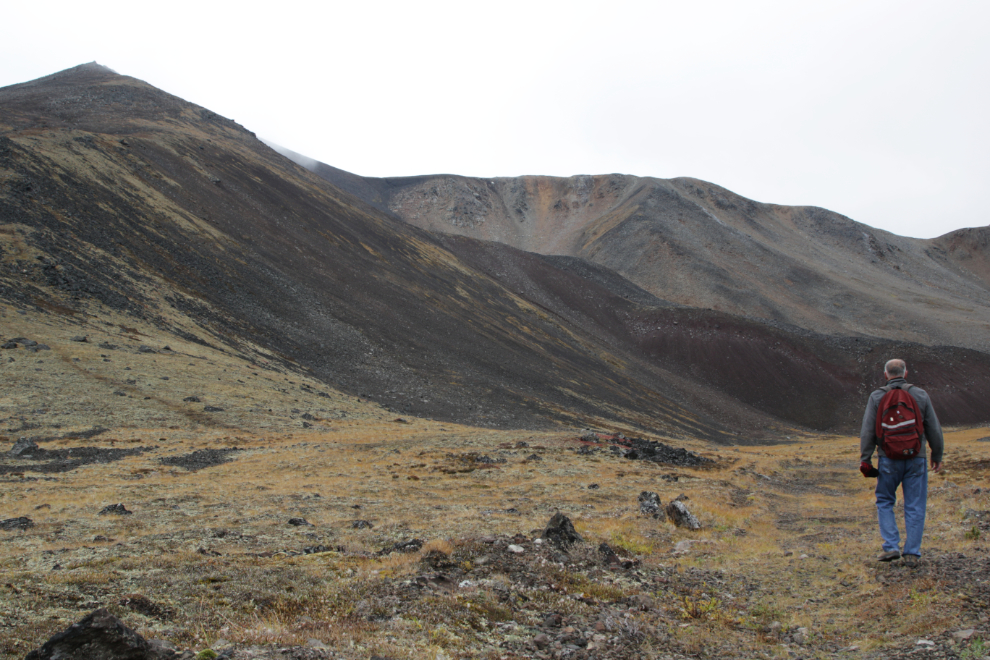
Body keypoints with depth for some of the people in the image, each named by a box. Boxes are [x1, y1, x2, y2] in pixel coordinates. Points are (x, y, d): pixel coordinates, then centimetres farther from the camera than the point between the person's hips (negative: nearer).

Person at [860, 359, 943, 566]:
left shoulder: (877, 397, -2)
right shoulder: (920, 395, 2)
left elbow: (867, 432, -4)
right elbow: (934, 429, 6)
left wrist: (865, 459, 2)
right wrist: (937, 455, 18)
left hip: (889, 459, -1)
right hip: (916, 459, 1)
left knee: (885, 502, 14)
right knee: (915, 507, 7)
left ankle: (891, 547, 4)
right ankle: (912, 553, 7)